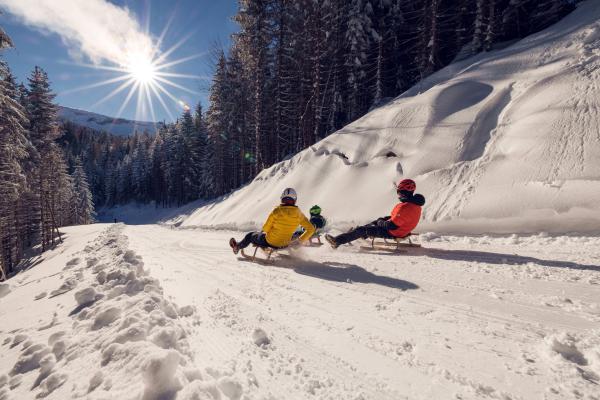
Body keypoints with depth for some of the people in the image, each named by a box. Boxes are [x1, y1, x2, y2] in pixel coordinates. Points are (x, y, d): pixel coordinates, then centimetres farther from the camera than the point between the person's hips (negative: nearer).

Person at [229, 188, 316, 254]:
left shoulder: (277, 211, -21)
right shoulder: (298, 214, -11)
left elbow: (265, 229, -13)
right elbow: (311, 229, -9)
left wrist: (264, 230, 11)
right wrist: (301, 240, 1)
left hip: (269, 242, -3)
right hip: (284, 244, 3)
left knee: (251, 236, 23)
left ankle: (238, 246, 48)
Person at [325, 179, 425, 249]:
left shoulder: (405, 207, -31)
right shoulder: (415, 203, 1)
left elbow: (392, 225, -30)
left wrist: (380, 222, -11)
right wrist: (384, 218, 8)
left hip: (393, 233, -9)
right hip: (402, 228, 10)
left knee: (362, 230, -9)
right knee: (376, 222, 29)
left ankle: (337, 241, -5)